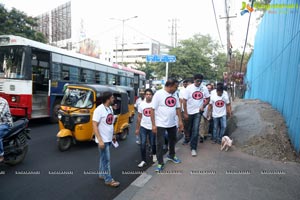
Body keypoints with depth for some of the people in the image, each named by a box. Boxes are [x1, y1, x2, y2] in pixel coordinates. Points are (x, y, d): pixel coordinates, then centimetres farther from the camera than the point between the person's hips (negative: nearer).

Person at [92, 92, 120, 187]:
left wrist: (112, 135, 17)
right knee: (106, 159, 1)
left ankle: (102, 174, 34)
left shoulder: (110, 108, 6)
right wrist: (100, 140, -24)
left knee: (104, 158, 20)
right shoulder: (99, 110, -20)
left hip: (108, 139, 8)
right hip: (103, 140, -8)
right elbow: (94, 126, -21)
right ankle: (108, 179, 13)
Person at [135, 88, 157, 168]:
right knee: (143, 144, -2)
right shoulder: (141, 104, 2)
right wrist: (137, 128, 9)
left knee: (153, 143, 13)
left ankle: (154, 154, 43)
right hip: (143, 127, 2)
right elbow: (139, 117, 8)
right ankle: (143, 160, 11)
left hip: (152, 127, -2)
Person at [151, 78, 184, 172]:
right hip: (161, 124, -6)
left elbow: (177, 108, 12)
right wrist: (153, 125, -16)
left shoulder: (174, 95, 3)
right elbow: (153, 109, -15)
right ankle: (160, 163, 18)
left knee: (173, 140, 22)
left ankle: (171, 156, 46)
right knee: (160, 143, 3)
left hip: (172, 124, 7)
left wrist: (180, 121, 8)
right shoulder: (158, 94, -16)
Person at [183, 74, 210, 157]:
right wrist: (185, 113, -11)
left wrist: (203, 106, -10)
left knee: (195, 129, -8)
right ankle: (189, 140, 44)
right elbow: (184, 101, -10)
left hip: (198, 111, 0)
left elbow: (207, 98, 6)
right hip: (189, 112, 0)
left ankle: (193, 148, -2)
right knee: (189, 129, 16)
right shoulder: (189, 88, -11)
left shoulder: (204, 88, -6)